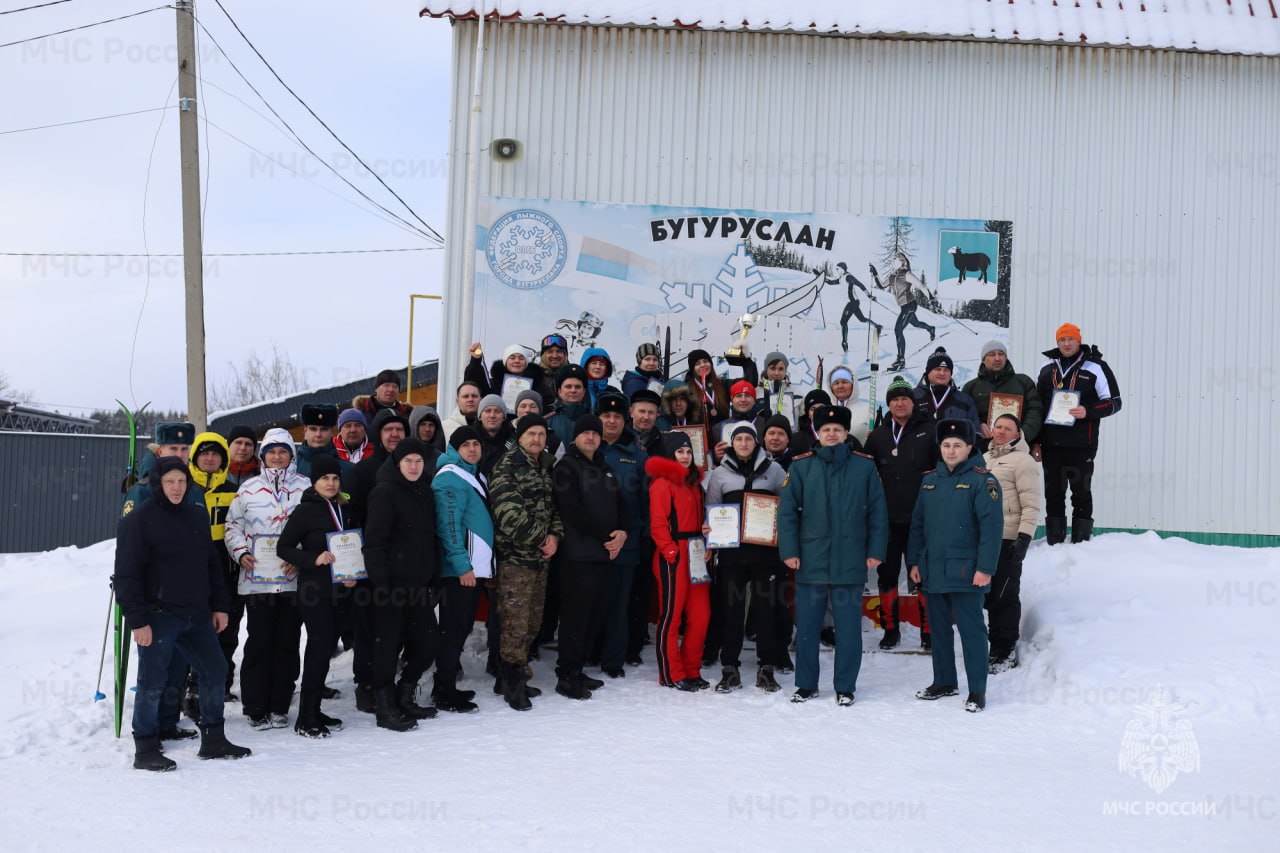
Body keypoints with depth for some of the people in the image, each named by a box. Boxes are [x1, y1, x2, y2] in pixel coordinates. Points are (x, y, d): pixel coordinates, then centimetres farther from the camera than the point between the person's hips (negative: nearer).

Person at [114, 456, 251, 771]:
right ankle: (145, 750, 11)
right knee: (152, 683, -2)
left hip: (197, 615, 7)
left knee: (215, 671, 11)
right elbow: (127, 575, -12)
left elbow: (212, 564, 18)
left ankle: (213, 740, 24)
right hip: (158, 616, -7)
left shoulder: (197, 516, 11)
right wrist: (137, 620, -17)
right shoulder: (138, 520, -9)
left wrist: (219, 605, 13)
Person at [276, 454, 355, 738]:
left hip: (338, 589, 6)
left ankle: (314, 711, 20)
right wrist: (314, 558, -22)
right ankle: (306, 719, -1)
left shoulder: (343, 509, 11)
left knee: (326, 646, 10)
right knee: (320, 647, -8)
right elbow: (283, 547, -9)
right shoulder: (305, 510, -7)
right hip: (314, 589, -6)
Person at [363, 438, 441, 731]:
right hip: (392, 582, -8)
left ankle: (404, 696, 26)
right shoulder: (385, 493, -9)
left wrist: (434, 575, 16)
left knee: (427, 641, 9)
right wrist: (380, 582, -19)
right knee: (389, 644, -2)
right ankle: (385, 708, 9)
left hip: (418, 583, 8)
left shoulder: (424, 491, 15)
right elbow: (374, 542, -14)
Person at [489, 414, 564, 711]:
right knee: (515, 620, -8)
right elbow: (509, 514, -17)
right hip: (515, 556, -7)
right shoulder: (507, 468, -8)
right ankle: (513, 683, 0)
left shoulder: (546, 468, 15)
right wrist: (539, 538, -12)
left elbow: (556, 507, 16)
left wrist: (555, 536, -2)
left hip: (541, 556, 7)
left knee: (533, 621, 11)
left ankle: (515, 674, 22)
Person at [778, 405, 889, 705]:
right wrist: (789, 551, -6)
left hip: (850, 562, -1)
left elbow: (878, 512, 4)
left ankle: (845, 687, 17)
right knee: (806, 626, 7)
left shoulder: (864, 466, 3)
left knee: (848, 627, 5)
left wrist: (875, 551, -1)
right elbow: (787, 511, 1)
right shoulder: (801, 467, 3)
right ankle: (806, 685, 21)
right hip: (811, 562, 1)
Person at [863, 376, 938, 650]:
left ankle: (928, 630, 10)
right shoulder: (877, 436, 11)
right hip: (886, 519, 3)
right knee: (887, 574, 8)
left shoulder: (929, 432, 1)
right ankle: (890, 629, 18)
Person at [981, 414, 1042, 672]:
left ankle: (1005, 652, 5)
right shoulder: (985, 459, 18)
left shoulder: (1022, 461, -4)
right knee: (986, 595, 10)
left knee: (1003, 597, -3)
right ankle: (995, 647, 19)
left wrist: (1024, 537, -18)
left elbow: (1032, 505, -10)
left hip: (1007, 540, -7)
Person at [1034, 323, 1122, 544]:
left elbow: (1114, 402, -1)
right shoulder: (1046, 369, 13)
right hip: (1051, 444, 4)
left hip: (1081, 445, -4)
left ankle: (1081, 541, 6)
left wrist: (1088, 411, -18)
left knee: (1081, 492, 2)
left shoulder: (1095, 368, 0)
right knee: (1053, 493, 7)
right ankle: (1054, 542, 14)